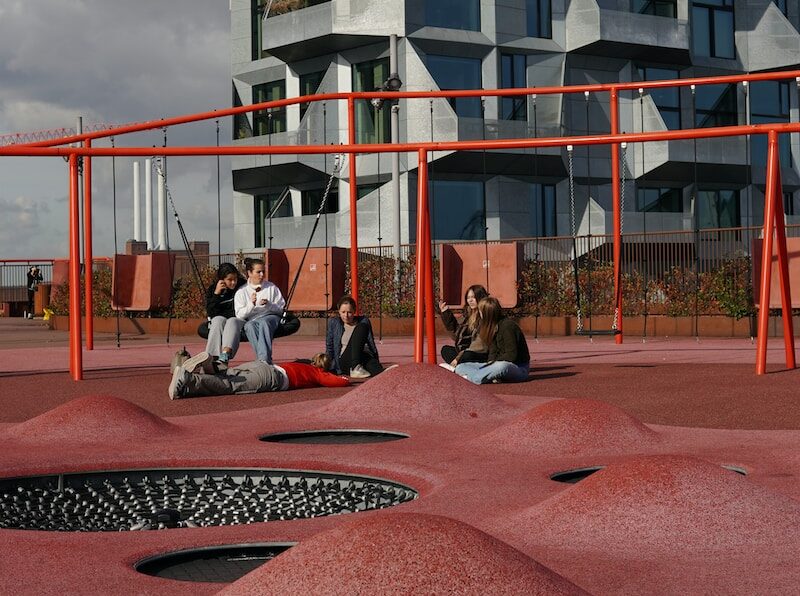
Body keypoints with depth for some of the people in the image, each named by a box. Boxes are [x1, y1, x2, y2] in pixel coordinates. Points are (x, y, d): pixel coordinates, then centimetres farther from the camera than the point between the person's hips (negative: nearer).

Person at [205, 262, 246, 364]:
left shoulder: (243, 285, -2)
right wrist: (216, 294, -15)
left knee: (232, 322, -33)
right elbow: (210, 312, -8)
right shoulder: (212, 289, 1)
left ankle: (225, 355, -53)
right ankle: (212, 356, -44)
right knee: (218, 321, -31)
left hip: (238, 319, -1)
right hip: (219, 318, 1)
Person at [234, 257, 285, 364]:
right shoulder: (241, 292, 12)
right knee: (250, 326, -37)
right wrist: (251, 304, -14)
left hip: (270, 316, 0)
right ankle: (265, 360, -51)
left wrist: (269, 305, -9)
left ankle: (264, 359, -53)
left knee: (264, 322, -37)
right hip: (251, 320, 0)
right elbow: (239, 315, 2)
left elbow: (280, 309, 11)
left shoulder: (271, 287, 15)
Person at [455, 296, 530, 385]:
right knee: (460, 367, -3)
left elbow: (511, 355, -20)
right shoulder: (492, 327, 9)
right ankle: (492, 377, -24)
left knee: (501, 367, -45)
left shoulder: (507, 326, -16)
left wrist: (493, 363, -16)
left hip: (519, 368, -9)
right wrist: (490, 362, -12)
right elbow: (493, 352, 8)